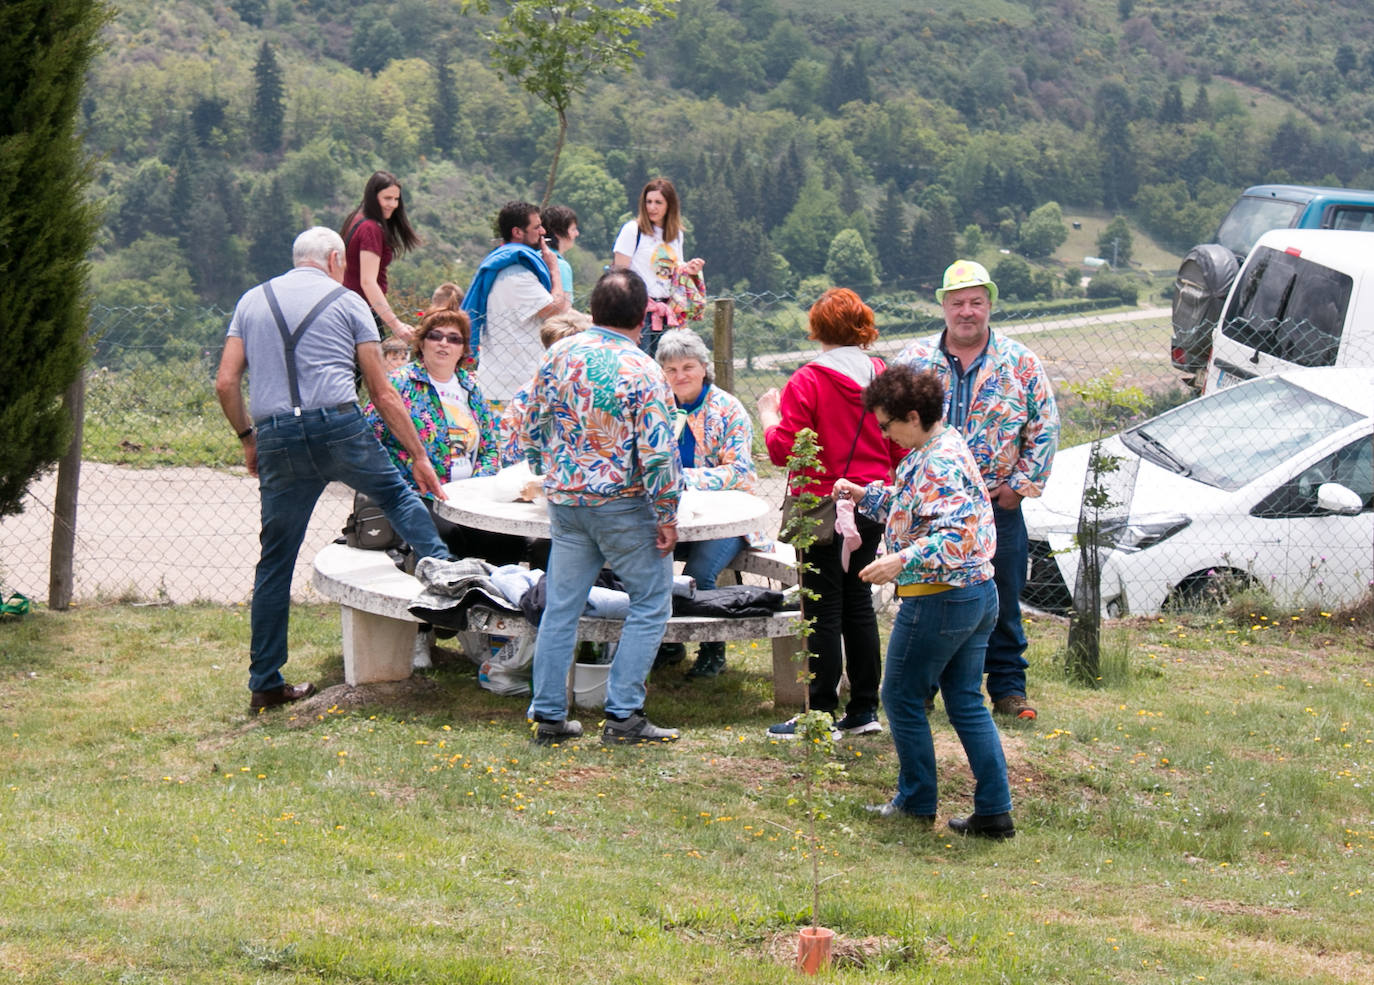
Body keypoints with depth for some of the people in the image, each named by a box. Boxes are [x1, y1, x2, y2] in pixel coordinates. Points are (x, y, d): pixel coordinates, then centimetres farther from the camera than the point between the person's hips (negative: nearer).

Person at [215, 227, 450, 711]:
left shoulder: (252, 301, 19)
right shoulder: (347, 302, 11)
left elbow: (226, 384, 11)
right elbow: (382, 393, 9)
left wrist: (248, 438, 24)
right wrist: (420, 456, 13)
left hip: (276, 437, 3)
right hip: (338, 426, -3)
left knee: (275, 562, 8)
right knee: (398, 494, 20)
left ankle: (265, 684, 11)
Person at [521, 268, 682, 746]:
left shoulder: (559, 355, 0)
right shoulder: (641, 370, -15)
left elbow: (532, 428, 9)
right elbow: (658, 454, -17)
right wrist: (667, 517, -8)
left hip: (564, 499, 5)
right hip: (623, 504, -5)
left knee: (561, 606, 13)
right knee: (651, 604, 8)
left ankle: (548, 715, 14)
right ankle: (623, 715, 3)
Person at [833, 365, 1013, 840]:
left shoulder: (939, 464, -20)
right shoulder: (940, 448, 11)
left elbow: (957, 537, -30)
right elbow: (913, 508, 26)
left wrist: (901, 561, -35)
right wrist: (862, 494, 16)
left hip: (939, 600, -10)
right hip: (978, 592, 10)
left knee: (902, 697, 6)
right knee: (966, 702, 11)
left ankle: (917, 802, 16)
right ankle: (994, 812, 9)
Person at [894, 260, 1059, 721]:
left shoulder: (1021, 364, 2)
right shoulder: (914, 360, 3)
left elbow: (1044, 427, 4)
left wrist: (1022, 484, -2)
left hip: (997, 505, 0)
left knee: (1002, 601, 5)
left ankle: (1008, 687, 15)